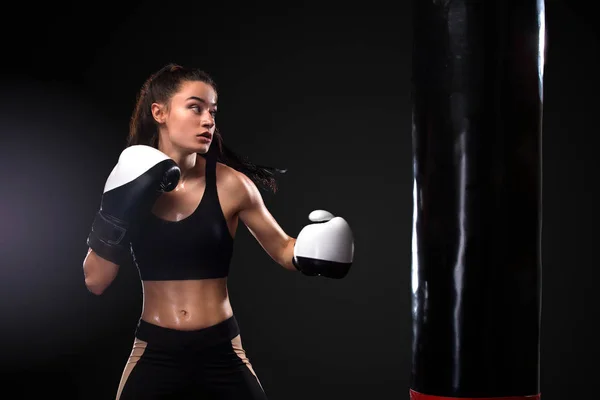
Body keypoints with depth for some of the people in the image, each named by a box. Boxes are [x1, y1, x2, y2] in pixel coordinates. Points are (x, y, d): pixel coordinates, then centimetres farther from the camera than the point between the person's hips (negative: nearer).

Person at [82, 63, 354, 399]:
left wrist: (311, 251, -16)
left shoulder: (229, 185, -8)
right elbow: (95, 282, -1)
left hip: (220, 351, -1)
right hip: (154, 352, 1)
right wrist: (116, 218, -14)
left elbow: (283, 249, 5)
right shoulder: (130, 182, -2)